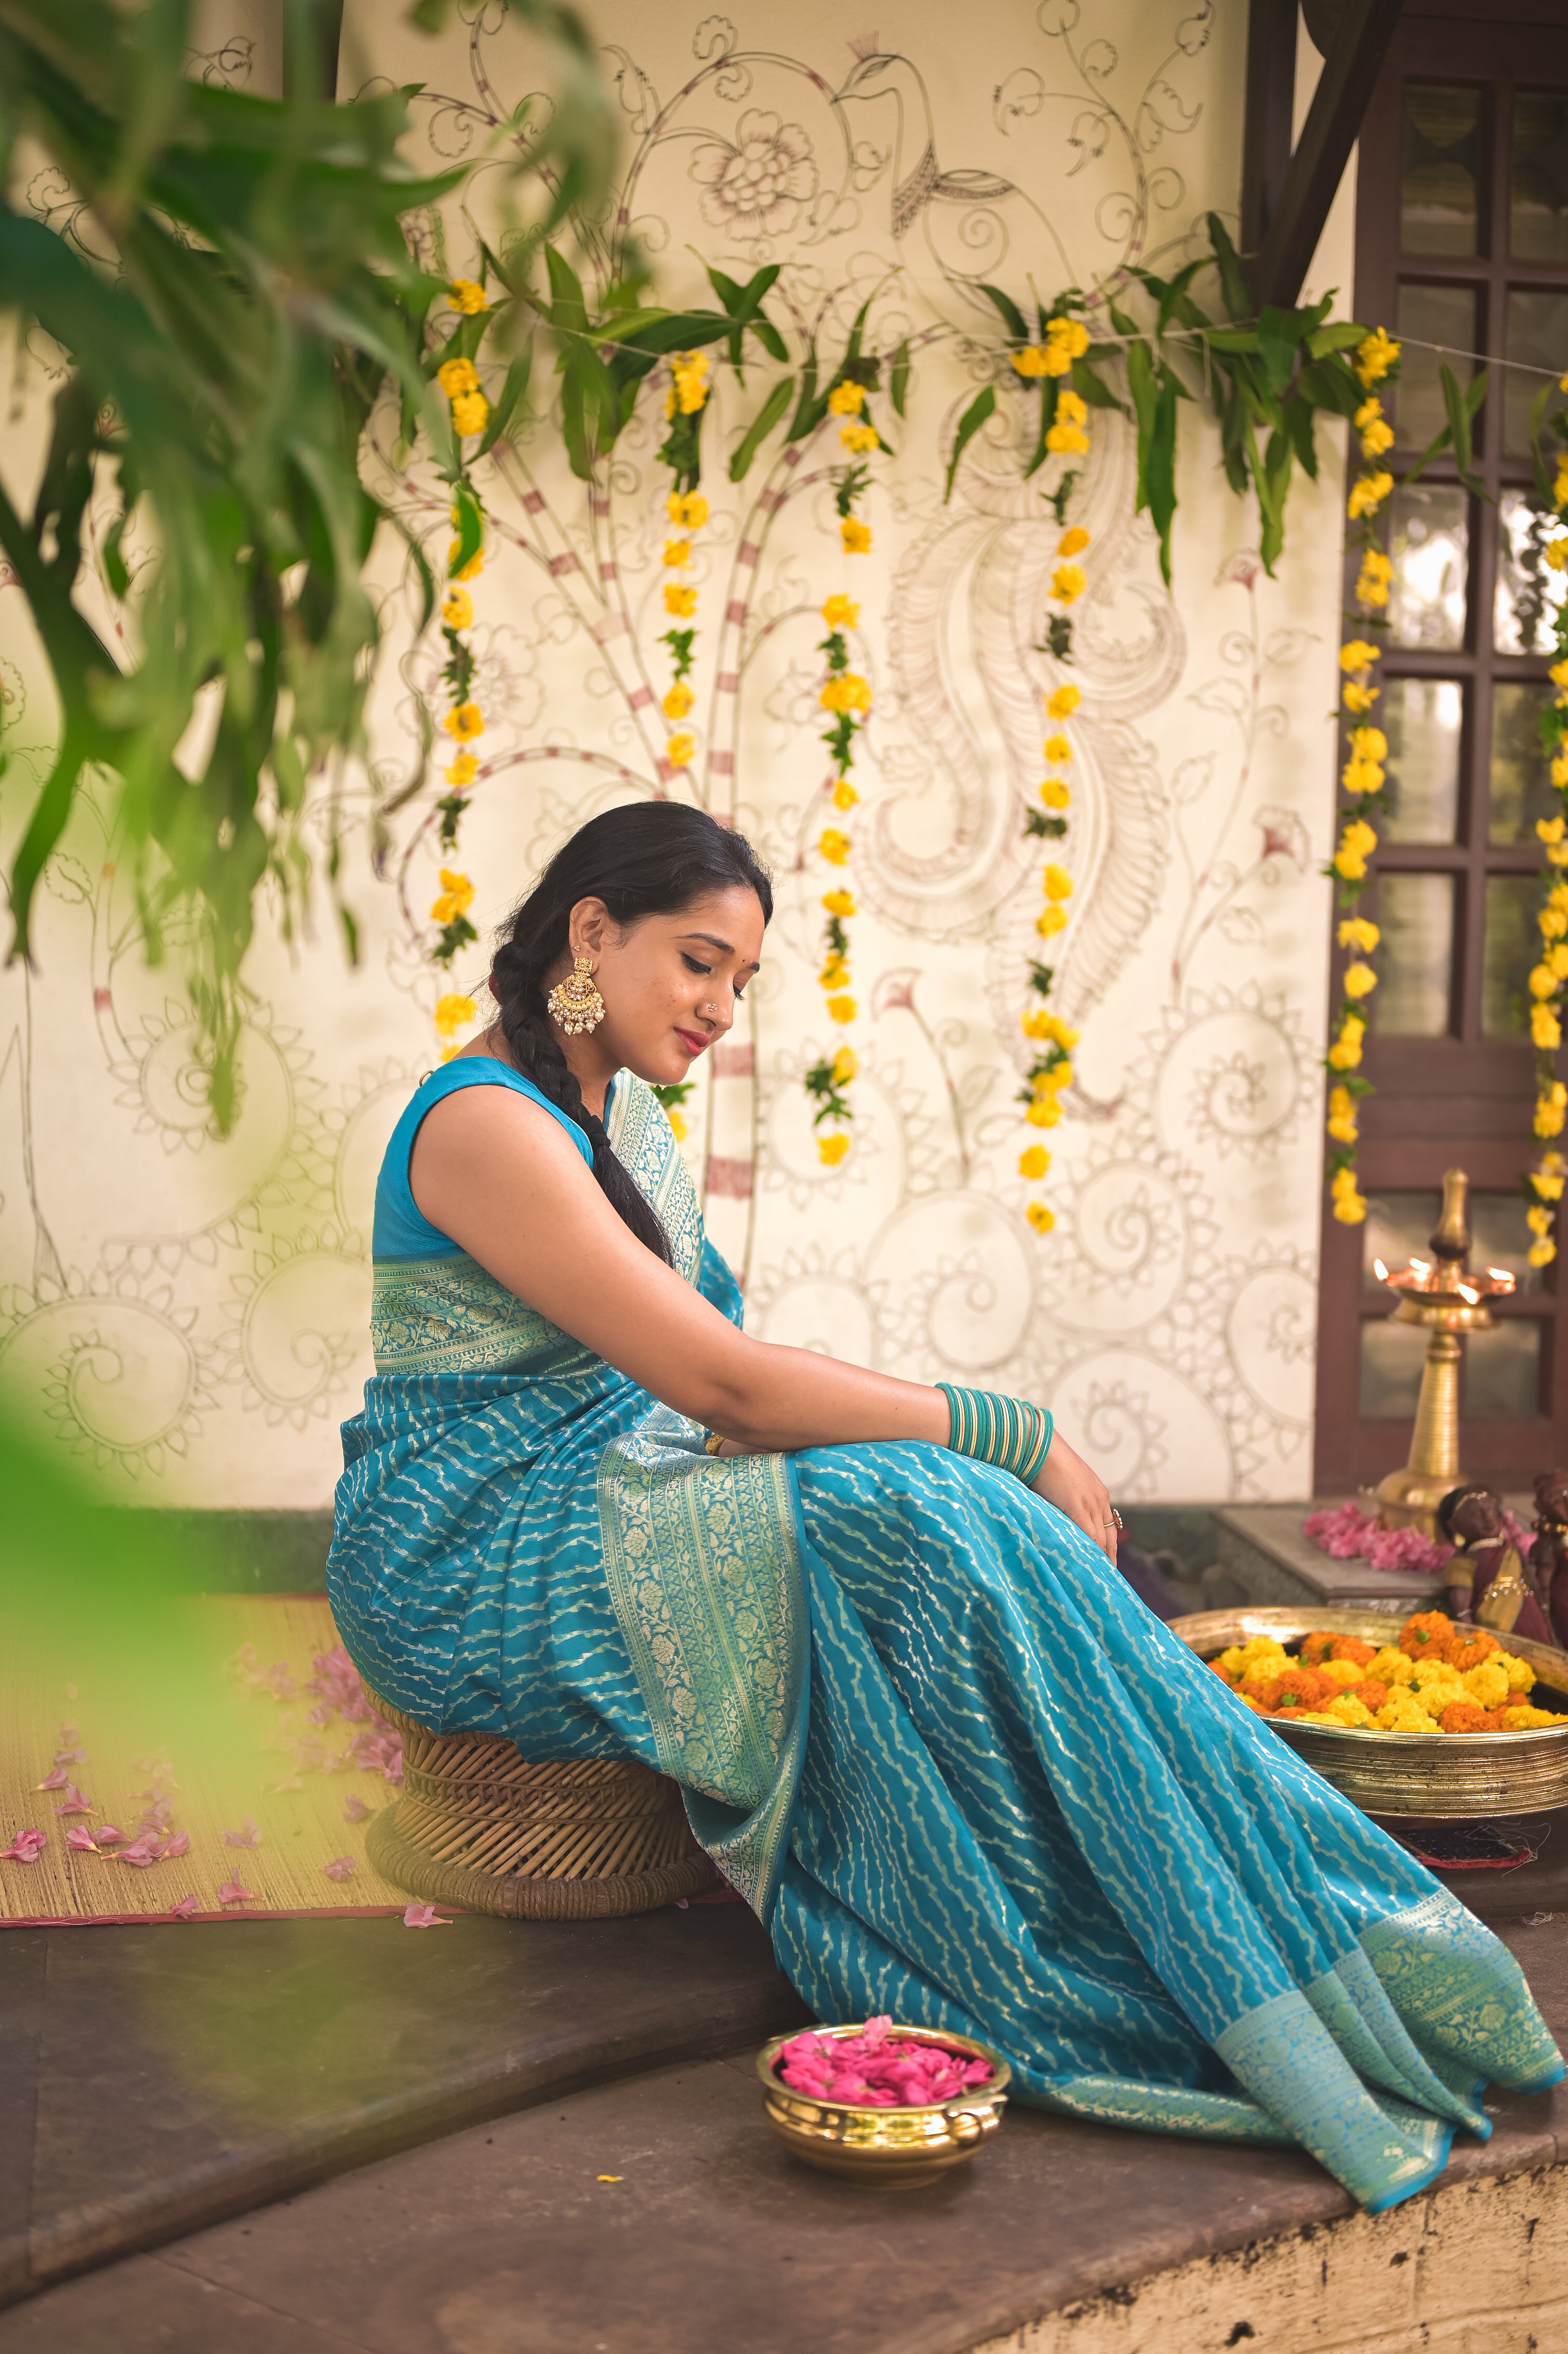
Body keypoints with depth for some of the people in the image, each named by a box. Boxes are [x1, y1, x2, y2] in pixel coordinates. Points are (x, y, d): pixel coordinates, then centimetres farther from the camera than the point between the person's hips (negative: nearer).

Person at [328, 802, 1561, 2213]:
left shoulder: (623, 1109, 12)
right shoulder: (487, 1125, -18)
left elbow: (717, 1384, 12)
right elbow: (724, 1380, -23)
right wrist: (1014, 1435, -19)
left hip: (608, 1504, 9)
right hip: (473, 1560, -9)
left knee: (941, 1512, -15)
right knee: (924, 1520, -26)